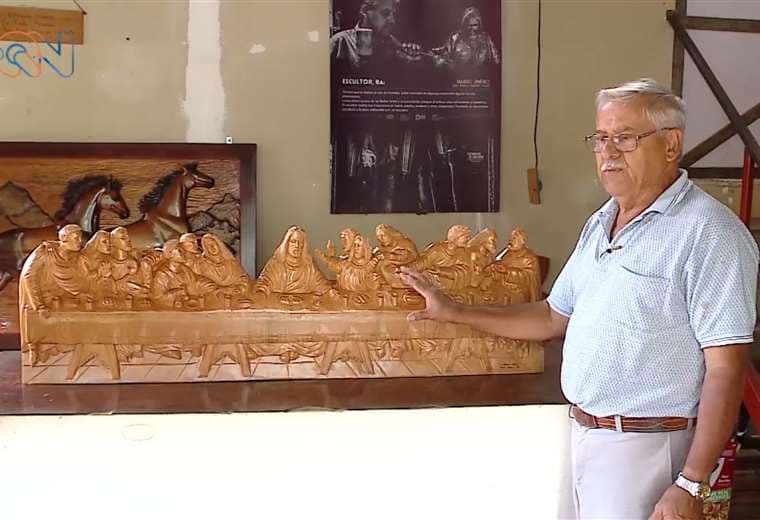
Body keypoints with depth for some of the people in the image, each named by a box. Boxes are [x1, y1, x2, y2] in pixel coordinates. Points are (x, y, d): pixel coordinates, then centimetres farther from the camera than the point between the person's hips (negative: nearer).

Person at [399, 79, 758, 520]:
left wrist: (692, 484, -22)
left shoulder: (708, 232, -16)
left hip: (644, 446, -8)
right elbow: (555, 317, 17)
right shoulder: (599, 225, 11)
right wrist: (453, 313, 13)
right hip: (584, 434, 8)